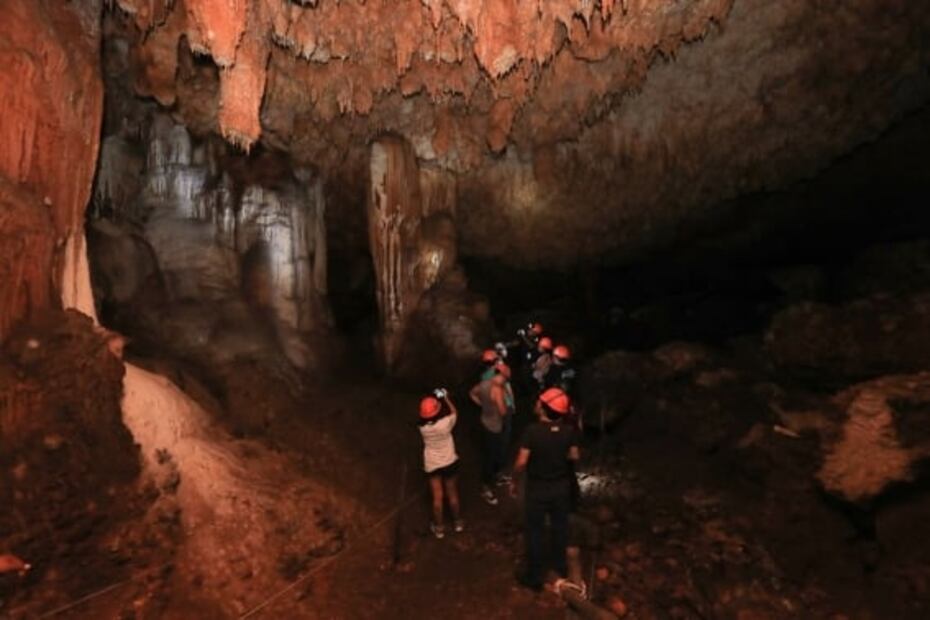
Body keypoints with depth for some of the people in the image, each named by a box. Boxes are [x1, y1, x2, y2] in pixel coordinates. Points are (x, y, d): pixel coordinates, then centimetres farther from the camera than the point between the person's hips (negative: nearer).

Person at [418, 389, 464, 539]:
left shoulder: (422, 427, -20)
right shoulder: (445, 423, -27)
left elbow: (428, 419, 4)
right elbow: (454, 412, -4)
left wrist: (433, 399, 1)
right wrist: (445, 397, 6)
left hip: (432, 464, 1)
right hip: (449, 462, -1)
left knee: (437, 497, 14)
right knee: (452, 494, 19)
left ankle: (439, 528, 28)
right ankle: (458, 522, 36)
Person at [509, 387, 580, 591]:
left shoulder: (532, 431, -28)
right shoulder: (569, 431, -15)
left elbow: (521, 462, -23)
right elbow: (574, 456, 1)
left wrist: (513, 481, -6)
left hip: (537, 488, -4)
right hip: (562, 486, 4)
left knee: (535, 531, 13)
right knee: (560, 526, 24)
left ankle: (534, 577, 25)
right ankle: (561, 566, 44)